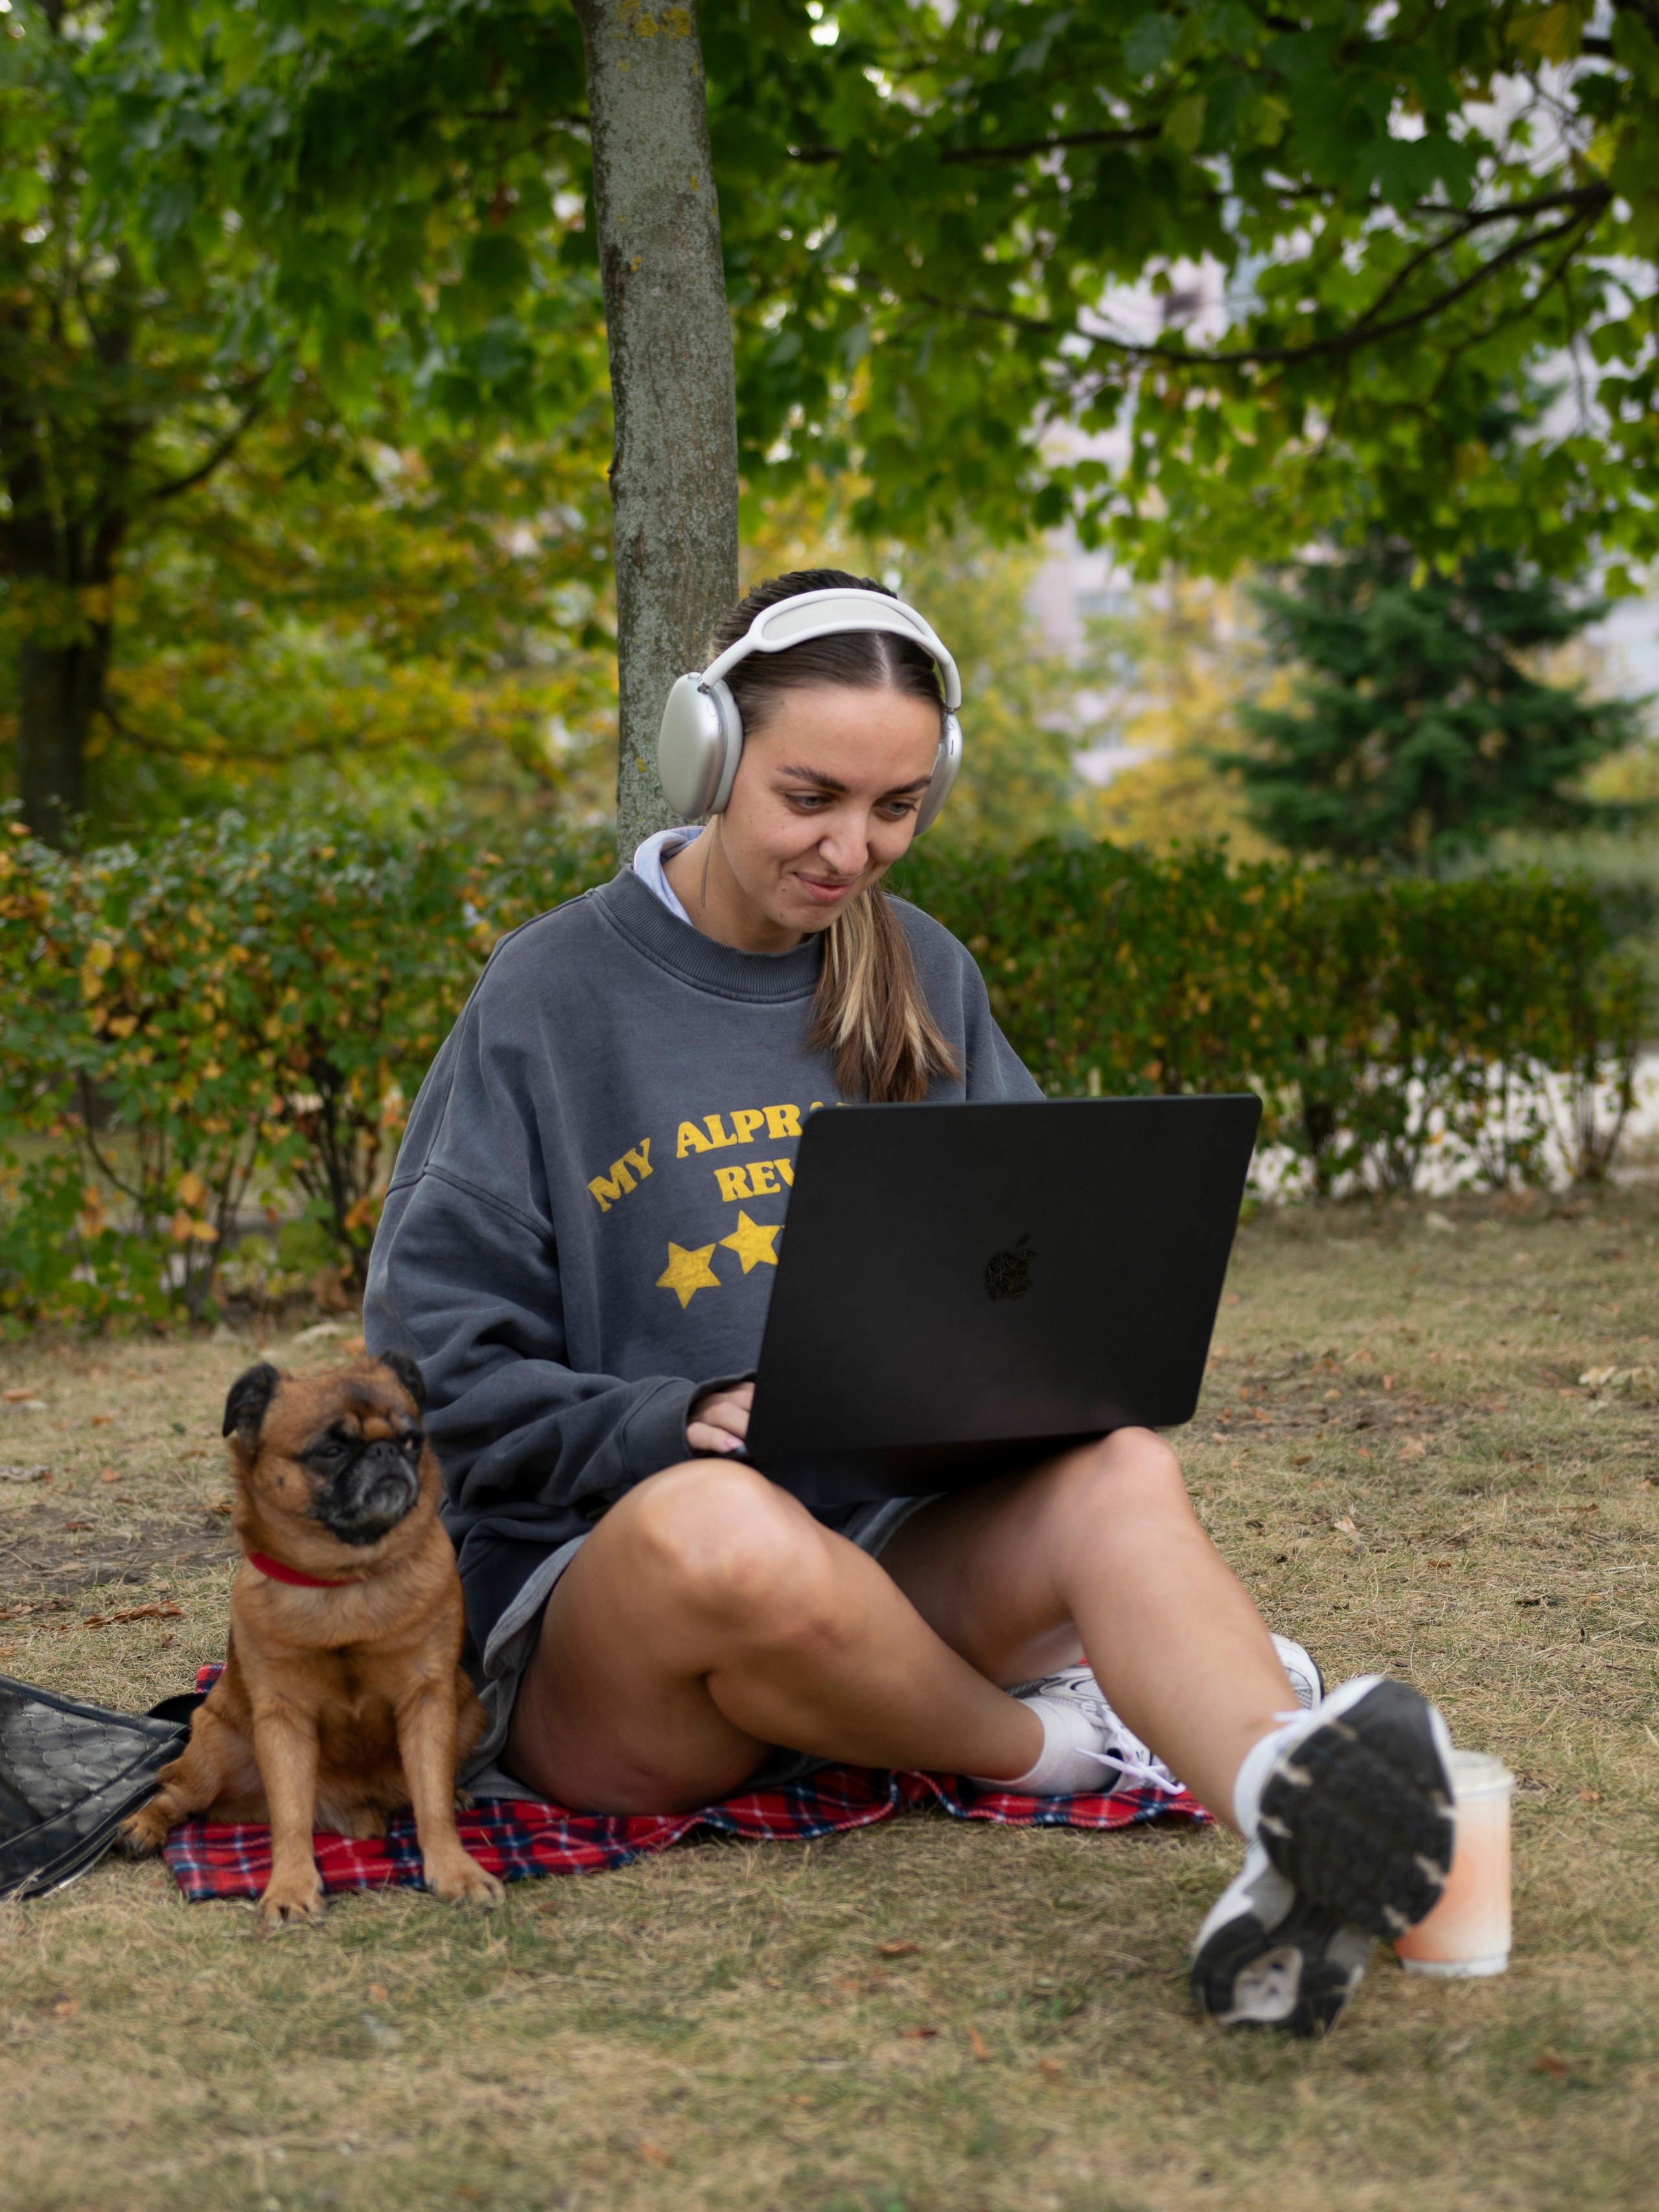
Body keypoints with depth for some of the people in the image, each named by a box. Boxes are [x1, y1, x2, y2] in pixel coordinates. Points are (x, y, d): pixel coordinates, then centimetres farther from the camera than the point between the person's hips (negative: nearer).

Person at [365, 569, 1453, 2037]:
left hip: (888, 1559, 4)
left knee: (1122, 1468, -28)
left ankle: (1296, 1809, -59)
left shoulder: (921, 979, 10)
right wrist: (681, 1423, -21)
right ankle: (1046, 1736, -14)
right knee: (722, 1527, -40)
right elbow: (436, 1364, -5)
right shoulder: (556, 994, -3)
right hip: (587, 1576, -3)